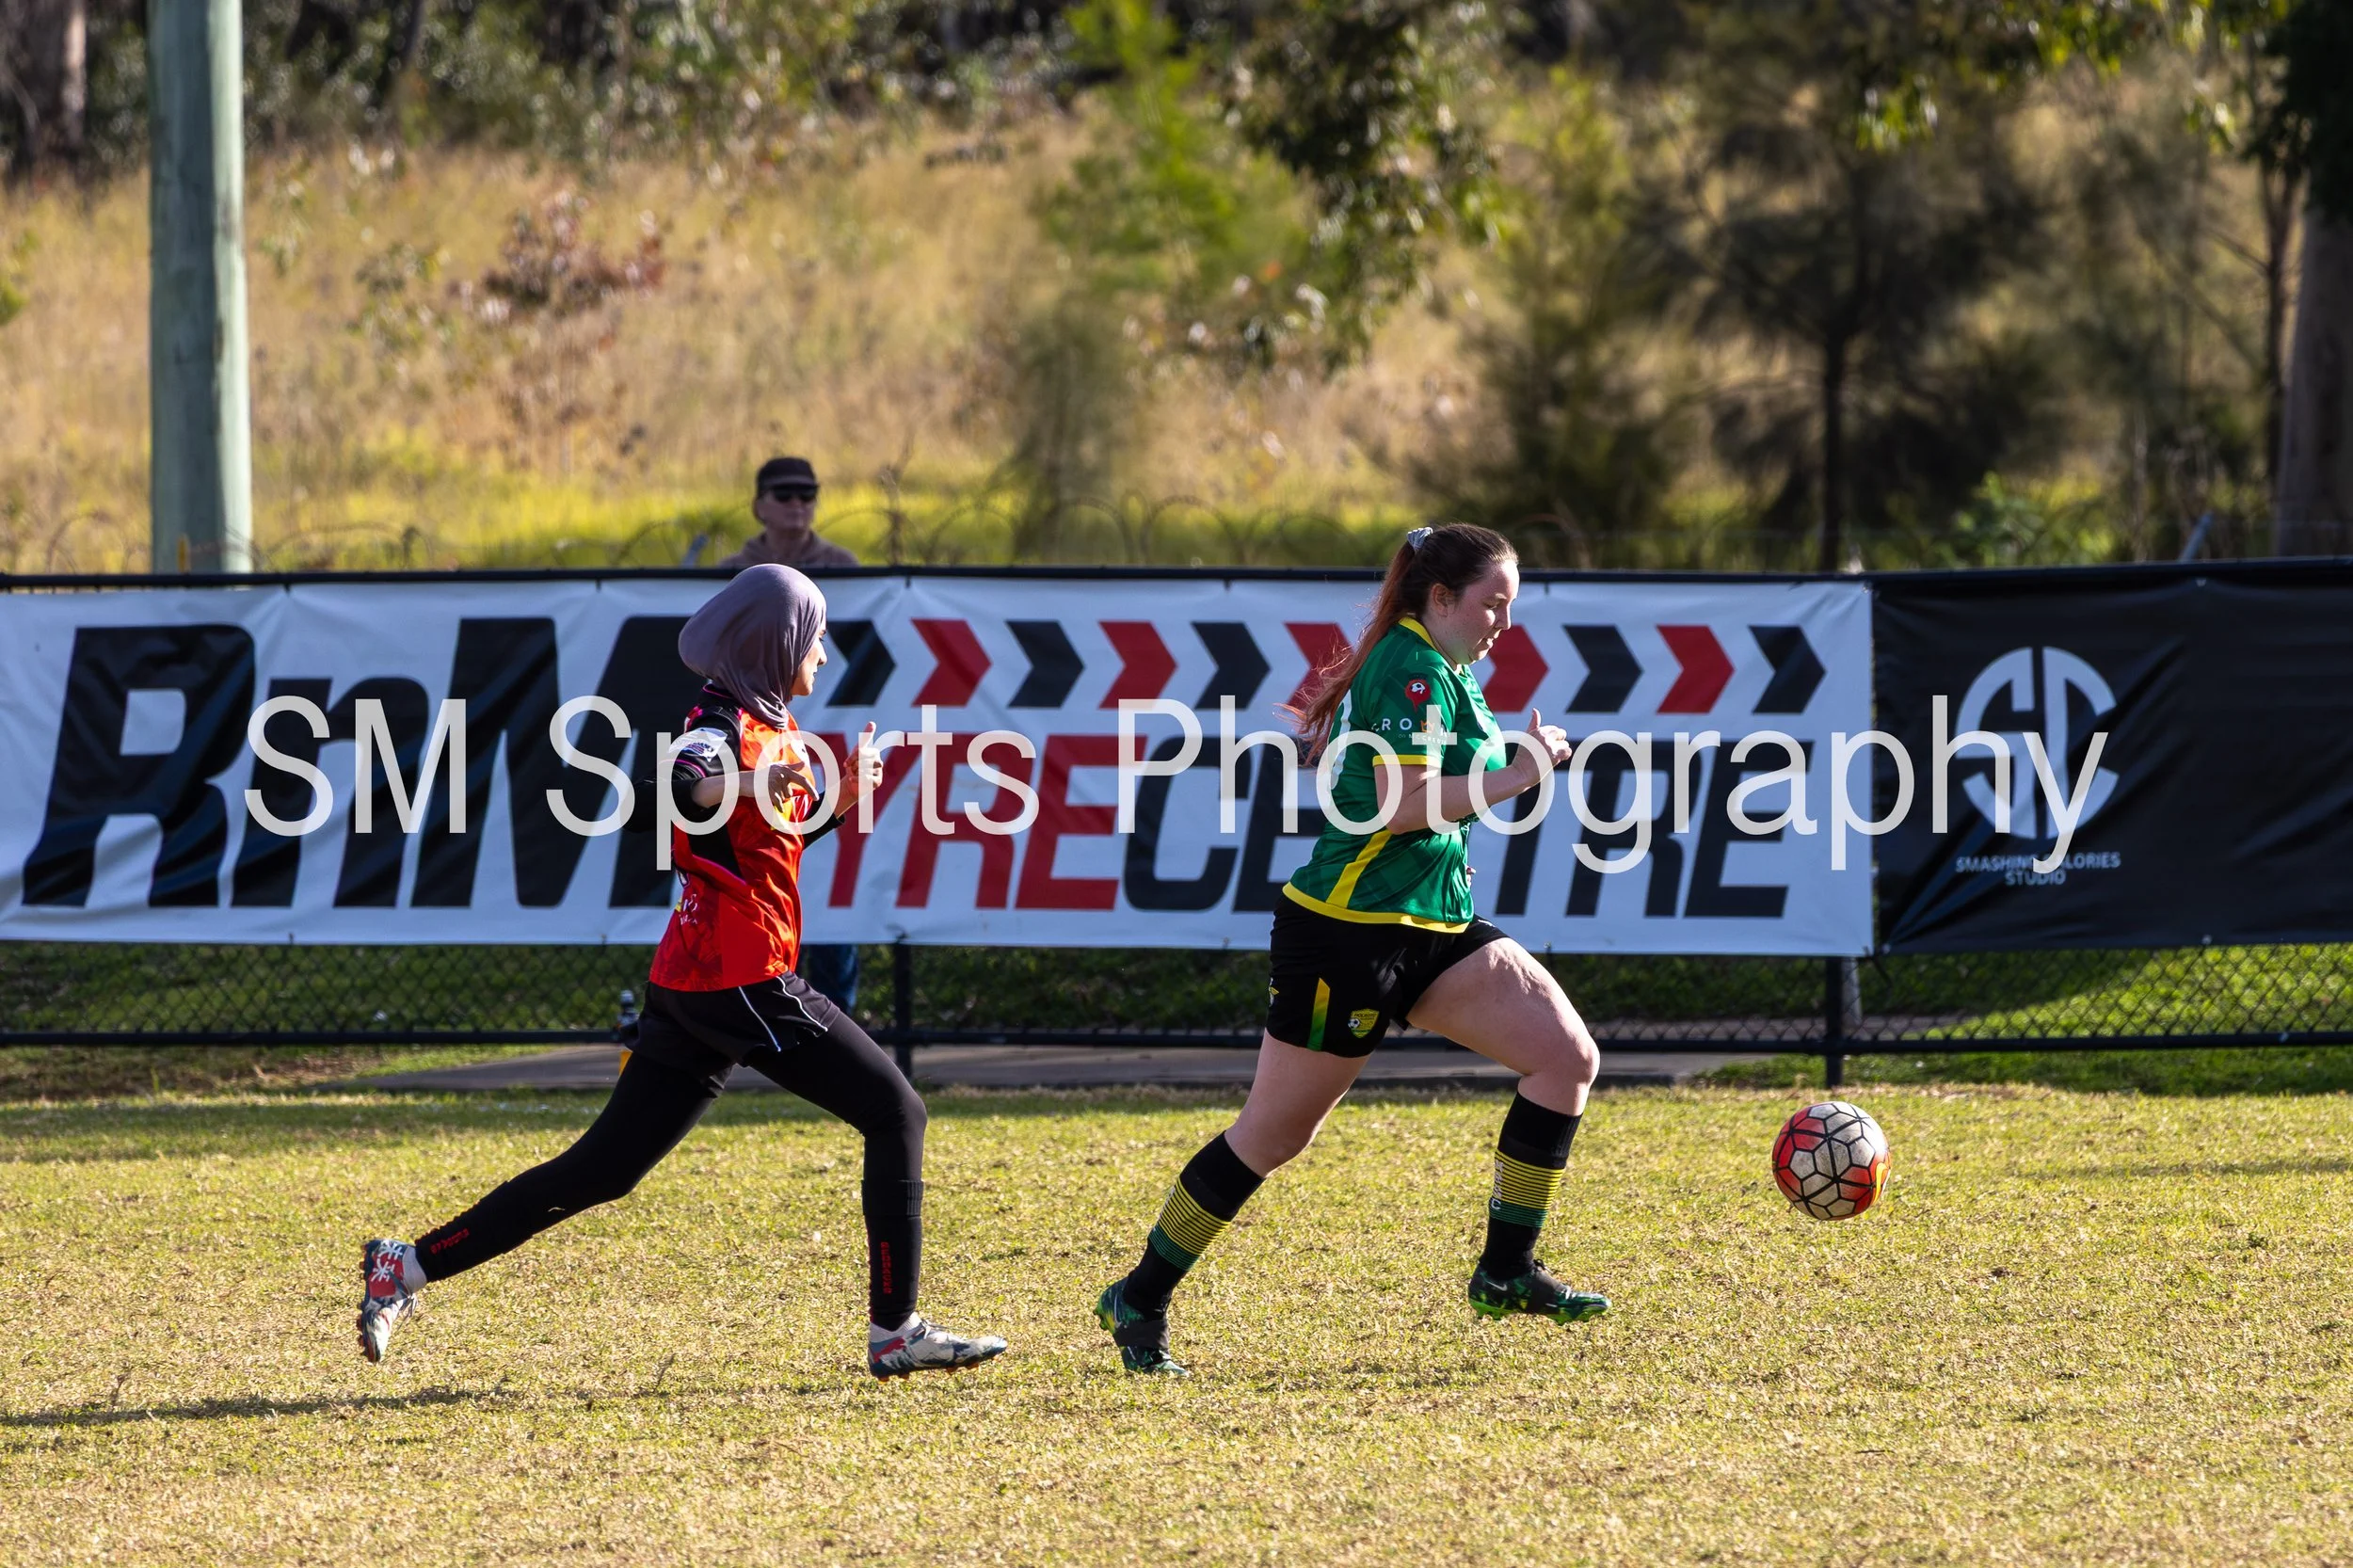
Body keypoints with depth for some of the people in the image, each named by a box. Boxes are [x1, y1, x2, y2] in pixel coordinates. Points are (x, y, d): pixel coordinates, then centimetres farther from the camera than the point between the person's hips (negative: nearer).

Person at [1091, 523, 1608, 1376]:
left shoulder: (1443, 671, 14)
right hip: (1349, 929, -10)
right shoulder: (1411, 669, -16)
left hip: (1430, 926, 10)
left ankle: (1507, 1271, 2)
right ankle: (1140, 1299, 12)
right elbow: (1404, 803, -25)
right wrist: (1518, 776, -19)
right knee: (1274, 1135, -1)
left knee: (1567, 1055, -3)